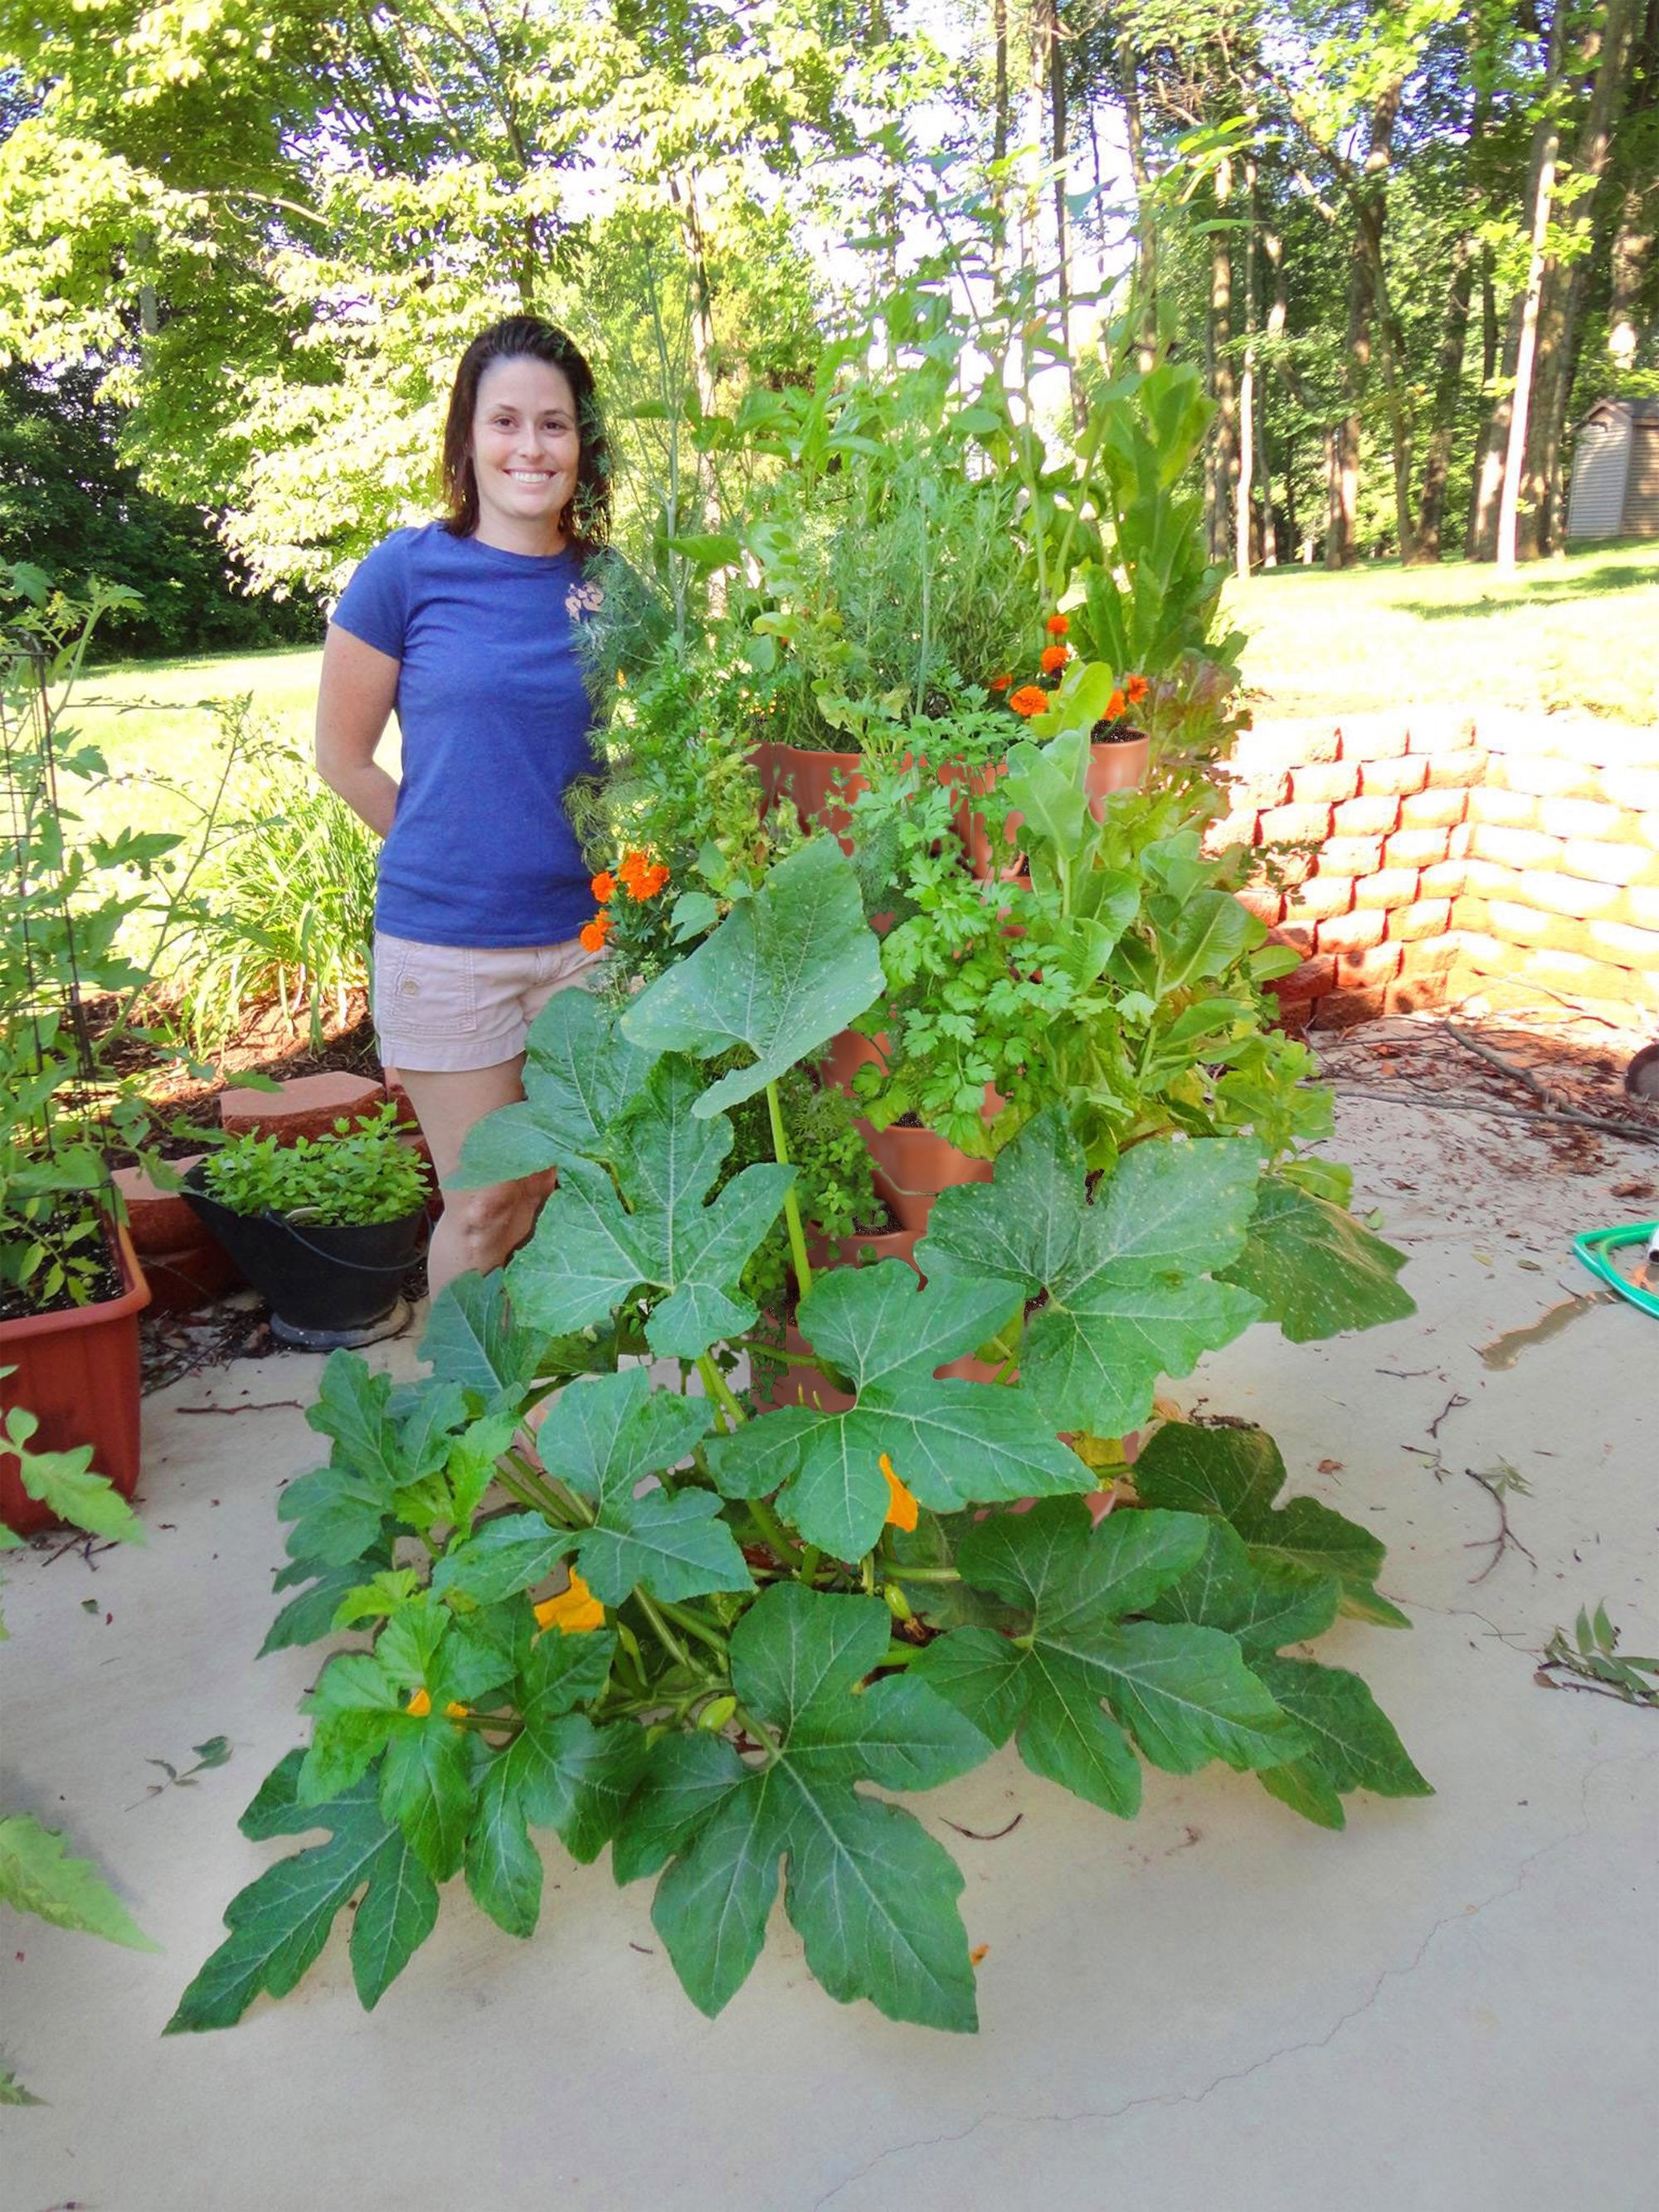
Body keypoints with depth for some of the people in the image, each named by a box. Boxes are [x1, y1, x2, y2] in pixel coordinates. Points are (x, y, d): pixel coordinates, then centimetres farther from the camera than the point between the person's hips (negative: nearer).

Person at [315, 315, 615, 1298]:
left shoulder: (610, 586, 3)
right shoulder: (407, 571, -5)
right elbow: (344, 757, 2)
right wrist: (457, 850, 3)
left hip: (590, 932, 3)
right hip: (447, 940, -3)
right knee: (487, 1211, 7)